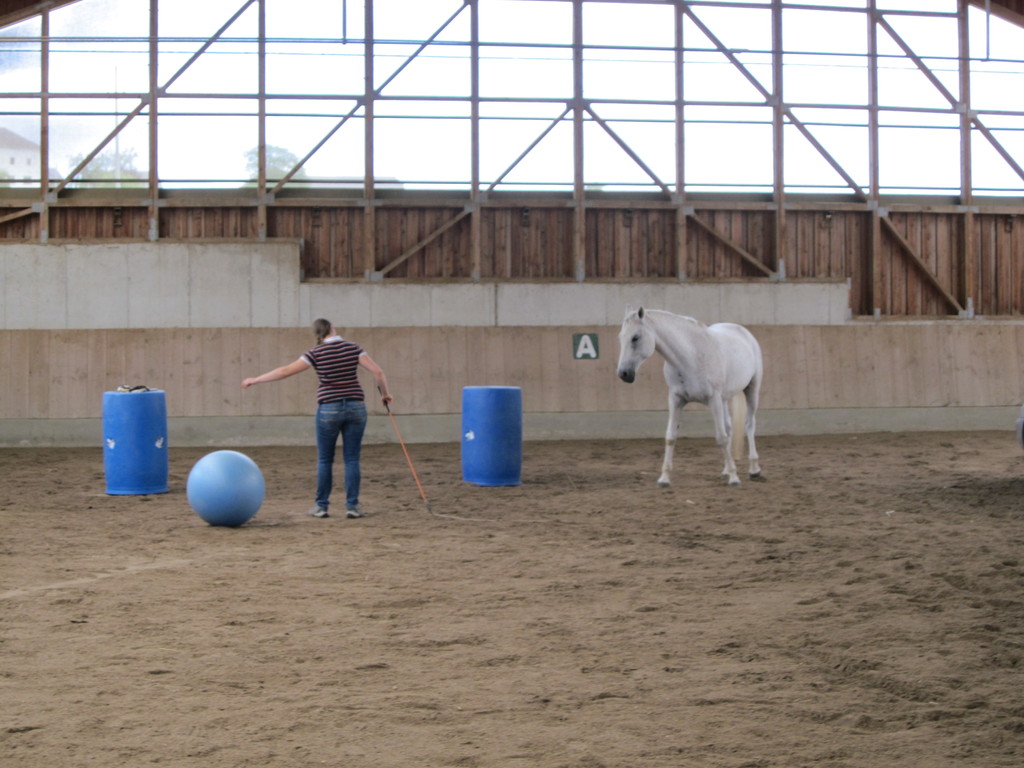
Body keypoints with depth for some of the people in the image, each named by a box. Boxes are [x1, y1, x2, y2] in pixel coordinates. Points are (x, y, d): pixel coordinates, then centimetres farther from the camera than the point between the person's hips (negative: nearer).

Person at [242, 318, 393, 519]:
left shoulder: (316, 353, -3)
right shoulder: (353, 348, 1)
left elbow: (286, 371, -6)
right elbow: (378, 371, -6)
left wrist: (255, 380, 2)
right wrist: (385, 393, 10)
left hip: (329, 409, -1)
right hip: (355, 407, 1)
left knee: (325, 459, 11)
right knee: (352, 459, 6)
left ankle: (322, 506, 12)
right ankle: (352, 506, 2)